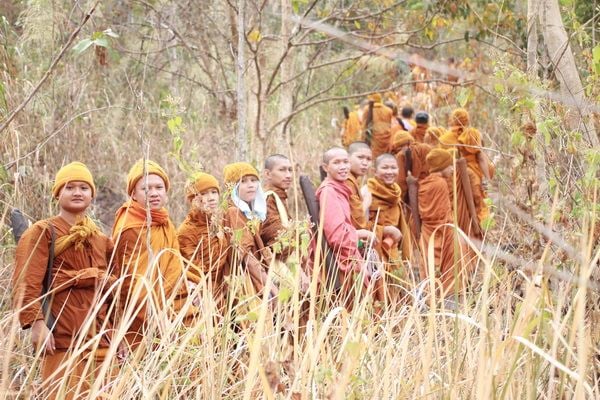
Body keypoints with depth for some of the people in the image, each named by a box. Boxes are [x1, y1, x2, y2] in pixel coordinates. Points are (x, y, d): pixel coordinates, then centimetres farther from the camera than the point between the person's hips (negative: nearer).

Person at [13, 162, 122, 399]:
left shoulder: (101, 240, 22)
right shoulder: (42, 233, 2)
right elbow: (26, 282, -9)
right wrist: (36, 322, -22)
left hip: (100, 338, 6)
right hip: (60, 337, -6)